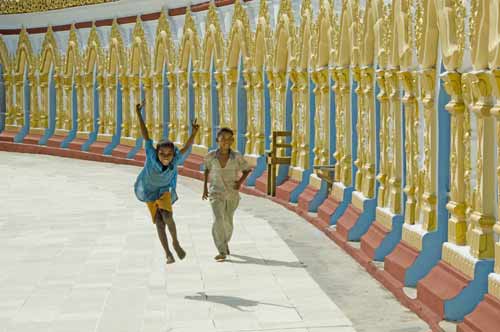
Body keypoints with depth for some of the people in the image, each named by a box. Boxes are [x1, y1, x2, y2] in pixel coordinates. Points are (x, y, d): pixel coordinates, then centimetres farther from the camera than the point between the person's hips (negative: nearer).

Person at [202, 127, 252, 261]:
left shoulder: (237, 157, -13)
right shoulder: (211, 156, -10)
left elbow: (247, 170, 3)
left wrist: (240, 181, -13)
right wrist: (205, 187, 10)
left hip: (232, 194, 1)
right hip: (216, 193, -1)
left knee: (228, 222, 17)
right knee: (218, 220, -20)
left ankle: (225, 242, 46)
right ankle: (222, 251, -15)